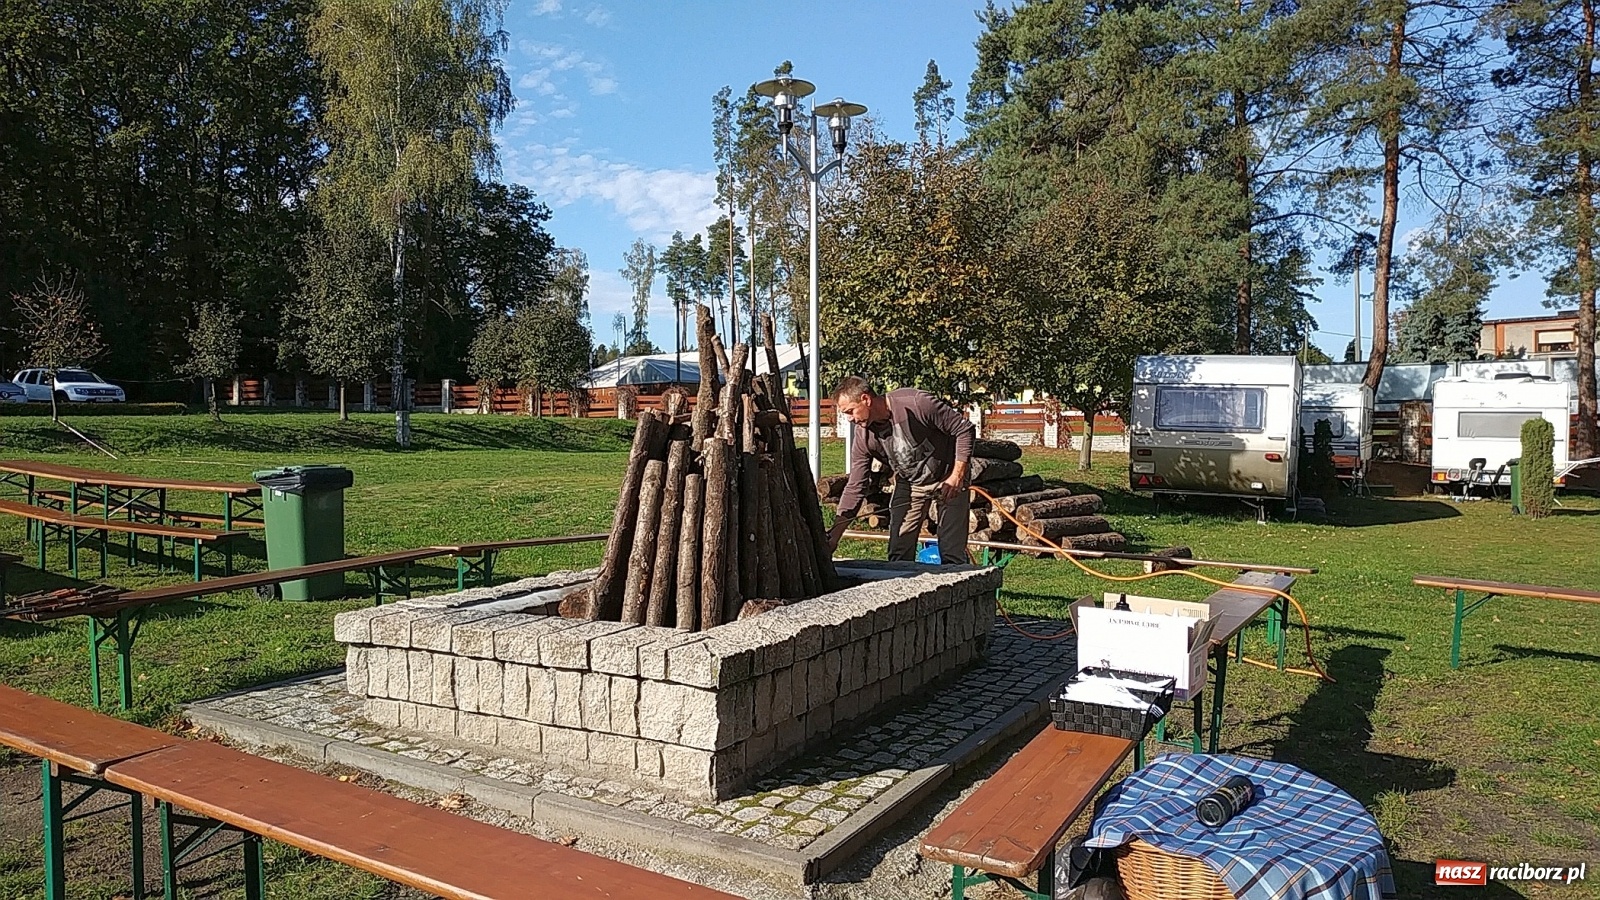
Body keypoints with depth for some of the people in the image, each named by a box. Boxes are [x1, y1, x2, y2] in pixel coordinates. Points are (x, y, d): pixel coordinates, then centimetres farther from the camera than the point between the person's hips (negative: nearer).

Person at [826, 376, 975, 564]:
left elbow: (964, 429, -19)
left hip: (948, 480, -4)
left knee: (952, 556, -6)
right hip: (908, 485, 4)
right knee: (898, 556, 1)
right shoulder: (863, 438, -13)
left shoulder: (916, 403, -29)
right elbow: (855, 487, -10)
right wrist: (834, 534, -16)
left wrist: (957, 475, -23)